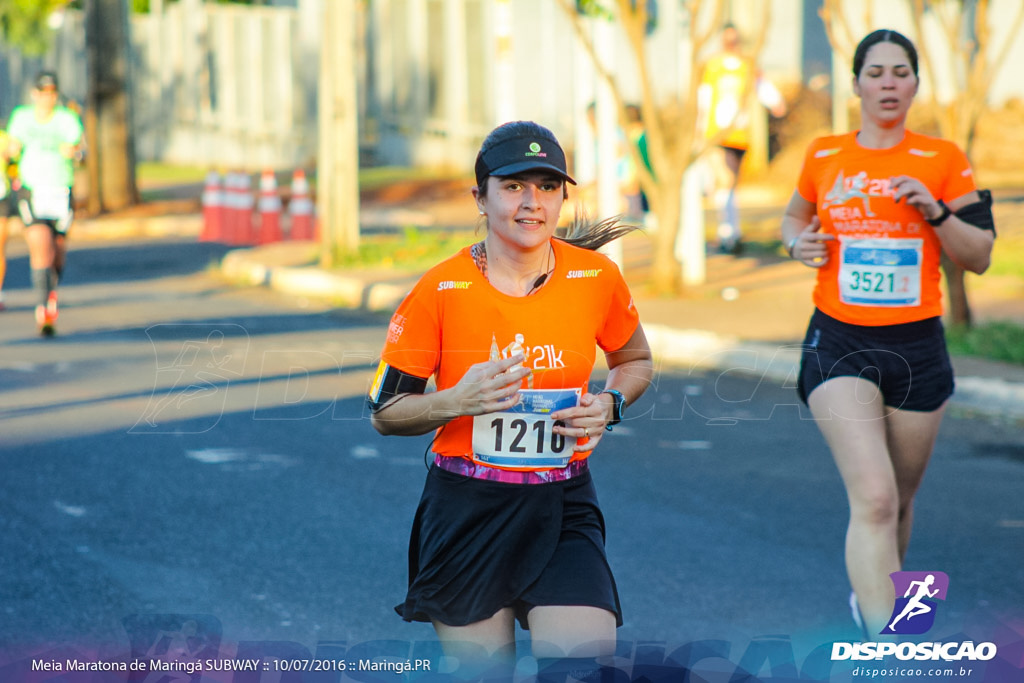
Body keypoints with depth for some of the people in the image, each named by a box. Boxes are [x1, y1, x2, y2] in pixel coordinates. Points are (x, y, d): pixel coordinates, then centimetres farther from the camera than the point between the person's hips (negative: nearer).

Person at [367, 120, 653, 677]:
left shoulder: (596, 277, -1)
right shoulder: (441, 290, -7)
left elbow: (636, 361, 18)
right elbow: (385, 412, 0)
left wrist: (610, 404, -2)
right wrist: (457, 401, -18)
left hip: (562, 510, 1)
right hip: (466, 511, -1)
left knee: (587, 657, -17)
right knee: (482, 667, 8)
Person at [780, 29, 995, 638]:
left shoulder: (942, 160, 2)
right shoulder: (824, 156, 5)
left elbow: (980, 257, 3)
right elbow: (794, 217, 24)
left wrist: (935, 210, -14)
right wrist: (798, 242, 2)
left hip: (917, 346, 2)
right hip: (840, 342, -1)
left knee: (899, 499, 14)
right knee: (874, 497, -18)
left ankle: (873, 591, 44)